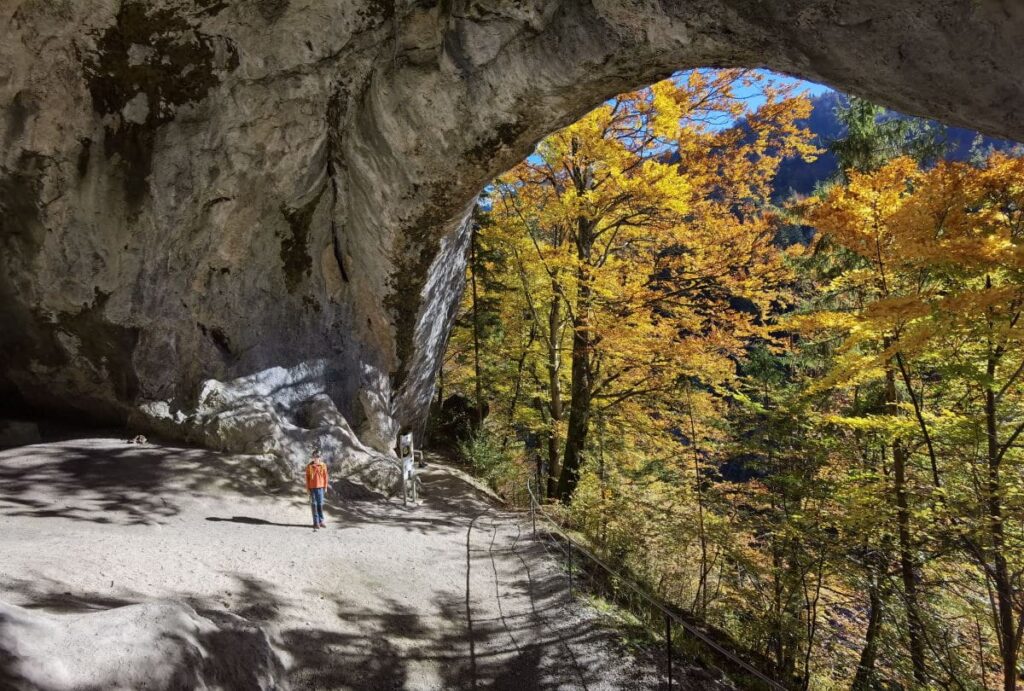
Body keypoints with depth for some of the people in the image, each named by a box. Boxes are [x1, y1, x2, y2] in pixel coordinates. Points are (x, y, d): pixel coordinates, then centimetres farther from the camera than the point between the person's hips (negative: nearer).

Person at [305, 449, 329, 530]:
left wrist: (325, 487, 3)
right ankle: (316, 522, 7)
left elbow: (325, 476, 5)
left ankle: (321, 521, 11)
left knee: (320, 504, 3)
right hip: (312, 487, 0)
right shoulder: (309, 466, -1)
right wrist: (308, 488, 0)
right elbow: (307, 478, 3)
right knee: (314, 505, 3)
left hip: (320, 487, 0)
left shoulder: (323, 465, 1)